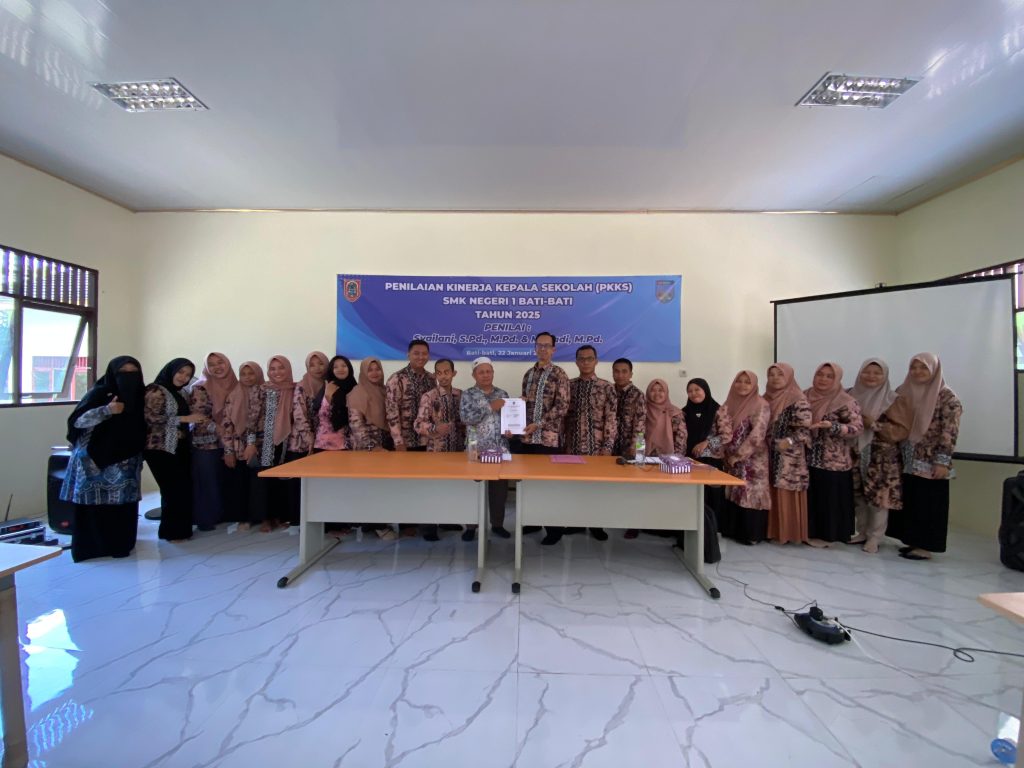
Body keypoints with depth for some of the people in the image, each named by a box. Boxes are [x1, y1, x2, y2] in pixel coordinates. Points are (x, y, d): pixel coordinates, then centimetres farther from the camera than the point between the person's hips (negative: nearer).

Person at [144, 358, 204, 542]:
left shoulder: (178, 393, 15)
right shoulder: (156, 390, -8)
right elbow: (151, 418, -19)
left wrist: (196, 419, 9)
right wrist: (185, 419, -19)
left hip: (179, 448, 7)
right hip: (161, 449, -7)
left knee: (184, 488, 8)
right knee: (174, 489, -3)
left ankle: (179, 528, 20)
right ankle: (172, 531, 12)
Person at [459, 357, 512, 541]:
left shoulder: (502, 393, 9)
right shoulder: (468, 394, -1)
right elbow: (465, 418, -16)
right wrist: (490, 407, -18)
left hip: (500, 448, 3)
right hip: (476, 449, -3)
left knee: (500, 487, 9)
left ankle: (497, 524, 26)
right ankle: (471, 526, 20)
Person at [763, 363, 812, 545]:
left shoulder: (798, 400, -9)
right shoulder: (766, 398, 11)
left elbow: (805, 428, -15)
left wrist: (789, 441, -29)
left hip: (789, 457, -6)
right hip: (769, 454, 6)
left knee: (787, 494, 0)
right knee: (771, 493, 11)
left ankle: (789, 531, 13)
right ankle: (772, 529, 22)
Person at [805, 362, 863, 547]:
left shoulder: (845, 402, -8)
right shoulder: (805, 396, 6)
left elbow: (857, 427, -14)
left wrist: (831, 426, -27)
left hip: (833, 462, -4)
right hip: (806, 459, 4)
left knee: (830, 499, 5)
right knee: (809, 497, 12)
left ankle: (826, 534, 20)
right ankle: (810, 530, 27)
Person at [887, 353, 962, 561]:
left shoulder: (947, 397, -6)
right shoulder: (905, 392, 9)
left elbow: (950, 432, -11)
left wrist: (942, 461, -16)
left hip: (930, 461, -5)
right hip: (908, 460, 5)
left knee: (928, 503, 1)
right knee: (908, 501, 10)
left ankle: (925, 547, 10)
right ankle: (913, 541, 21)